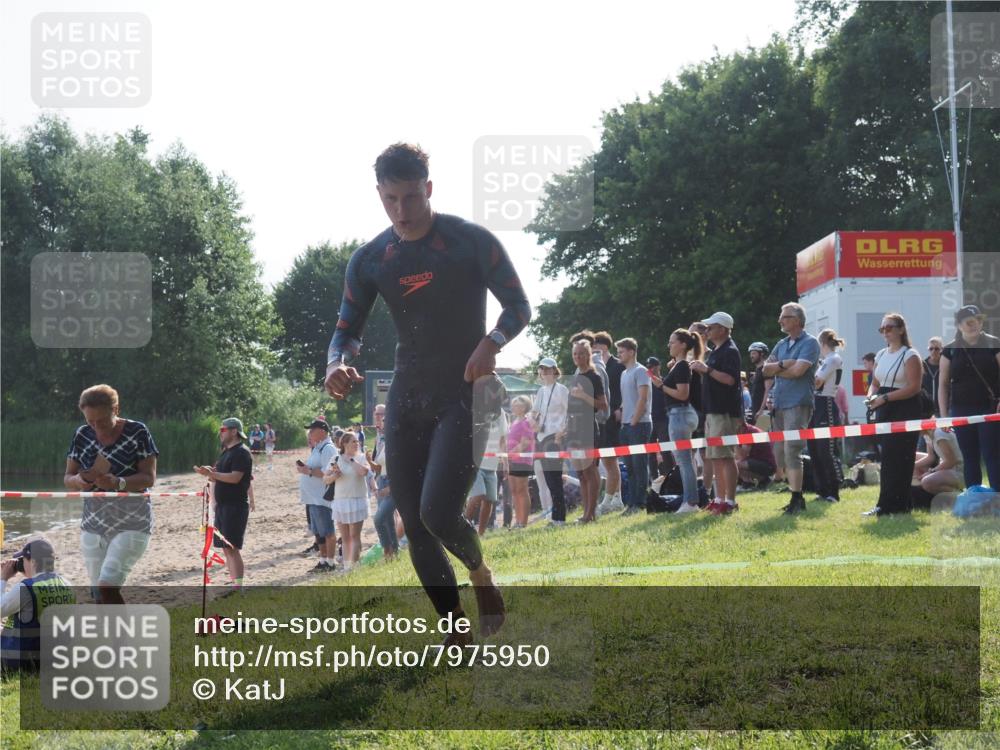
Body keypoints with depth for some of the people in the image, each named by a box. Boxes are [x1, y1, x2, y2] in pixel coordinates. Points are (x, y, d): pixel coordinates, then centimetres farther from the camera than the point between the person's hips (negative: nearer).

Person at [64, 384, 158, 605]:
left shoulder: (137, 432, -9)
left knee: (107, 586, -19)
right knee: (99, 595, 5)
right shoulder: (82, 435, 3)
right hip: (94, 523, 5)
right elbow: (68, 478, 8)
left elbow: (149, 478, -11)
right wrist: (78, 481, -17)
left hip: (132, 523, -5)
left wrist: (118, 483, -29)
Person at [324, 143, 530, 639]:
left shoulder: (471, 241, -7)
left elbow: (519, 306, -2)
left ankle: (480, 574, 14)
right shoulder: (368, 261, 5)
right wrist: (337, 365, -15)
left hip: (464, 396, -5)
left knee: (438, 513, -19)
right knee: (415, 525, 1)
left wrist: (491, 343, -22)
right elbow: (346, 331, 9)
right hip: (406, 400, 5)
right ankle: (457, 633, 13)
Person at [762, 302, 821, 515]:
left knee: (792, 452, -13)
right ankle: (796, 496, 16)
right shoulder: (782, 344, 18)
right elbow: (766, 369, 9)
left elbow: (798, 370, -17)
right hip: (779, 404, 8)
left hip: (798, 404, -8)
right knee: (781, 454, 8)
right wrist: (783, 364, -10)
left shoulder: (809, 343, -5)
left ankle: (797, 500, -10)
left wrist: (776, 370, -1)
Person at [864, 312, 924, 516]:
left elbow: (914, 387, -15)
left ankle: (888, 505, -8)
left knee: (896, 459, -8)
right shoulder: (881, 355, 16)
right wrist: (871, 396, -3)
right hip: (884, 412, 7)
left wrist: (885, 398, -20)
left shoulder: (910, 355, -7)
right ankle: (900, 504, 10)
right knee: (886, 459, 5)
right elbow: (875, 383, 20)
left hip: (904, 411, -7)